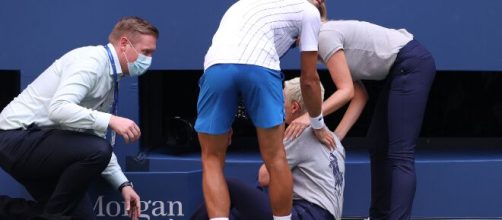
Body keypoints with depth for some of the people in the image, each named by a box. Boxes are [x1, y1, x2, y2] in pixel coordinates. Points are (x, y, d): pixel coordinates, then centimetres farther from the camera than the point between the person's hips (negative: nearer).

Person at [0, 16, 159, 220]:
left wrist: (123, 184, 8)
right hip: (18, 137, -10)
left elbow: (98, 140, 17)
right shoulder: (92, 61, -17)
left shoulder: (110, 78, 12)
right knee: (96, 149, -29)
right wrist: (110, 120, -35)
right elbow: (58, 108, -32)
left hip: (39, 141, 10)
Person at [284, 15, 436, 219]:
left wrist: (310, 117, -24)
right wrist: (337, 136, 2)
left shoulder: (324, 35, -13)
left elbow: (346, 91, -17)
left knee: (400, 154, -17)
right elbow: (360, 95, 9)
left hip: (413, 64, -10)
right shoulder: (331, 35, 15)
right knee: (378, 146, 15)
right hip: (401, 69, 10)